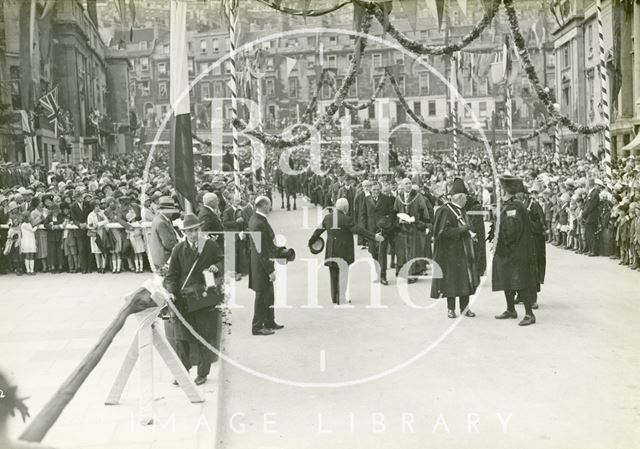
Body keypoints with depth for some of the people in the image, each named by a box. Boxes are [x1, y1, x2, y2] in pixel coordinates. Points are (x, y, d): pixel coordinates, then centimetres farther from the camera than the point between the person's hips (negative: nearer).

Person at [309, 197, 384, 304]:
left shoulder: (327, 217, 4)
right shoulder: (346, 219, -15)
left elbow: (319, 230, 15)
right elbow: (360, 230, -18)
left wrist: (311, 241, 29)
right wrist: (374, 236, -15)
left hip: (331, 250, 6)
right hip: (343, 251, -6)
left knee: (333, 274, 14)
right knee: (343, 273, 1)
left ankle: (334, 298, 20)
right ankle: (341, 298, 1)